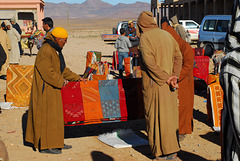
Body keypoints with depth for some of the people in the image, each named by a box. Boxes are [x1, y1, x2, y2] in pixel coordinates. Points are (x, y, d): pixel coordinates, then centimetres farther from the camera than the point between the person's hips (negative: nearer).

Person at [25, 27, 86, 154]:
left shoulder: (55, 51, 12)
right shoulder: (45, 51, -20)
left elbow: (62, 69, 19)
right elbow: (48, 73, -24)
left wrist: (76, 78, 16)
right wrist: (61, 81, -14)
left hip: (52, 88, 10)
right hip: (45, 90, -10)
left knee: (55, 114, 15)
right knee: (46, 116, -3)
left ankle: (55, 142, 26)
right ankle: (45, 146, 8)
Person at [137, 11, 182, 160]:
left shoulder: (144, 38, -10)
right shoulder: (167, 35, 10)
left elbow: (149, 62, -19)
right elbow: (178, 56, 6)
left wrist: (166, 78, -15)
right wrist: (174, 76, -3)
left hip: (154, 83, -6)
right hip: (168, 86, 7)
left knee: (157, 116, 2)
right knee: (170, 114, 14)